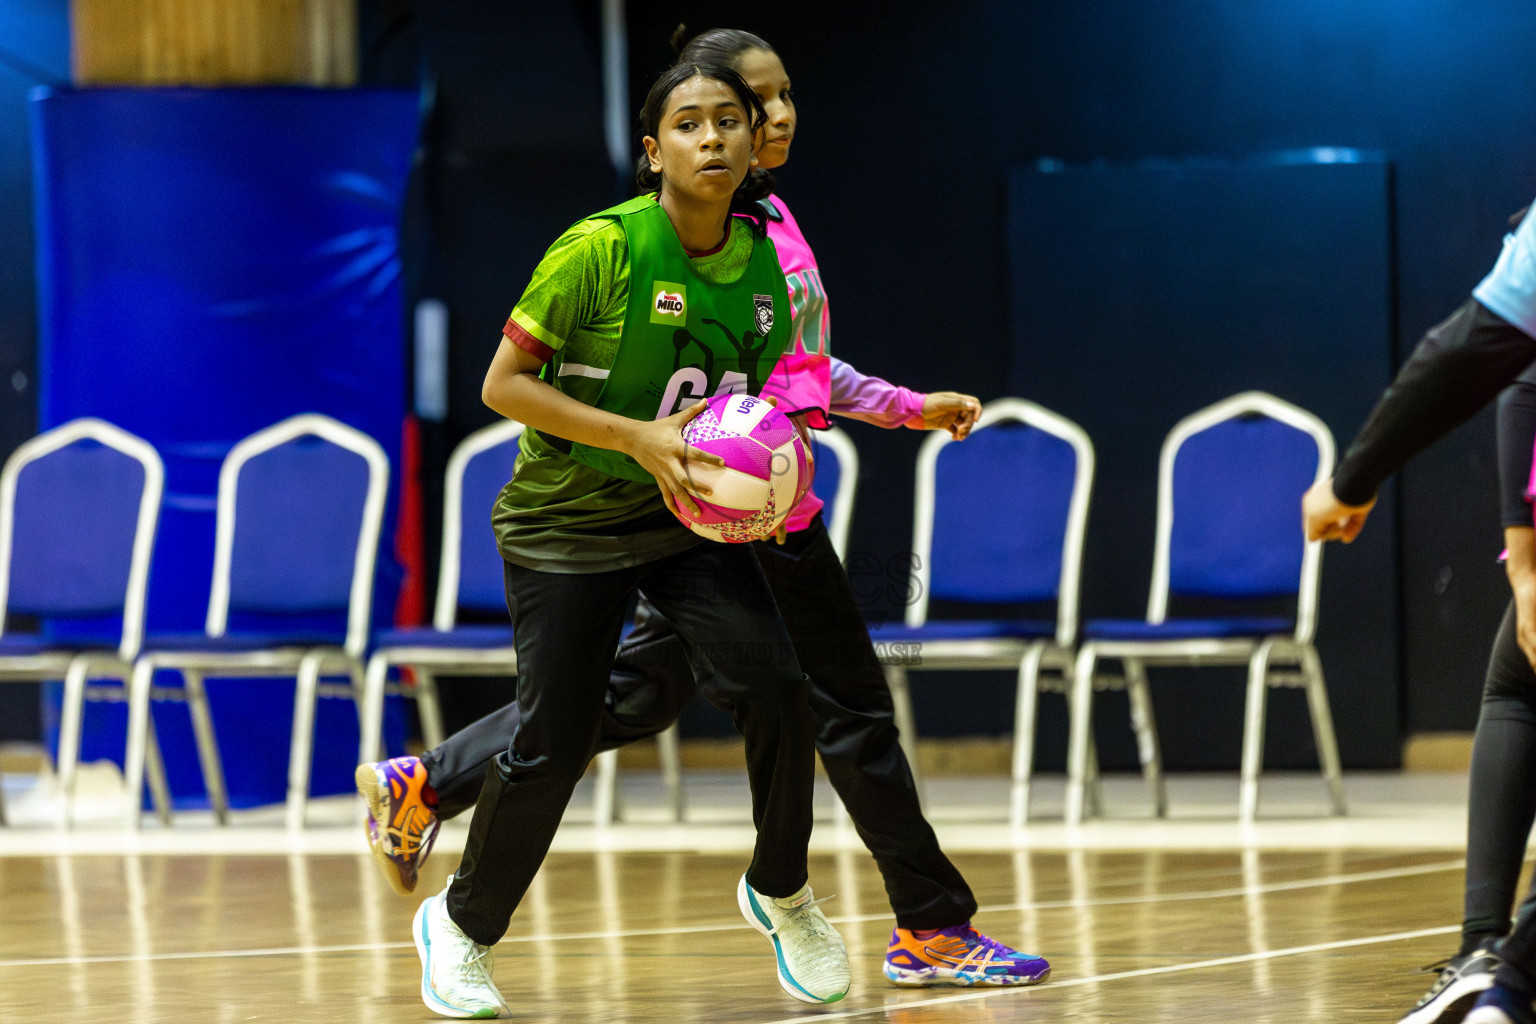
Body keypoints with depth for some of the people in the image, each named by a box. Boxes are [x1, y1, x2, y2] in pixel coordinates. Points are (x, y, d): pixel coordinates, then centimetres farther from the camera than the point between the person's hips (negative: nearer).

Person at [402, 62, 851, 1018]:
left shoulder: (759, 262, -3)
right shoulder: (602, 247, -20)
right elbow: (503, 385, -17)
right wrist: (638, 436, -25)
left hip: (691, 517, 4)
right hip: (567, 522, -4)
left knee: (774, 678, -16)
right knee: (556, 744, -5)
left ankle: (781, 892, 9)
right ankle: (463, 926, 22)